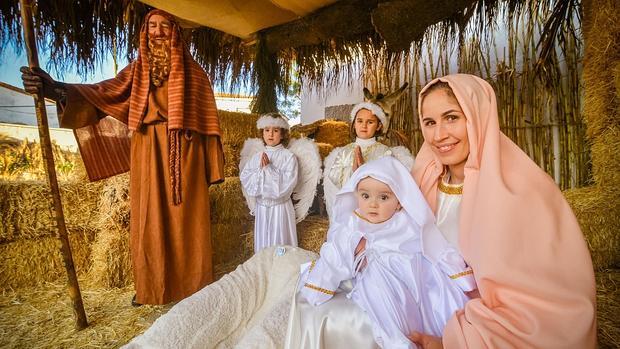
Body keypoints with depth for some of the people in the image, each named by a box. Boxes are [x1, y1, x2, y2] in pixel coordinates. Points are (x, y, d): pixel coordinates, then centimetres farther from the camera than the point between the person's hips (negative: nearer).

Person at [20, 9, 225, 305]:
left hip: (185, 152, -2)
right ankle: (150, 286, 20)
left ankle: (193, 284, 16)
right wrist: (58, 90, -20)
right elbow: (107, 92, -2)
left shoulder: (192, 71, 7)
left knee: (186, 218, 1)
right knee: (149, 219, 5)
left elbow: (207, 116, 3)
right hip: (148, 152, 2)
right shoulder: (137, 70, 13)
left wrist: (211, 163, -2)